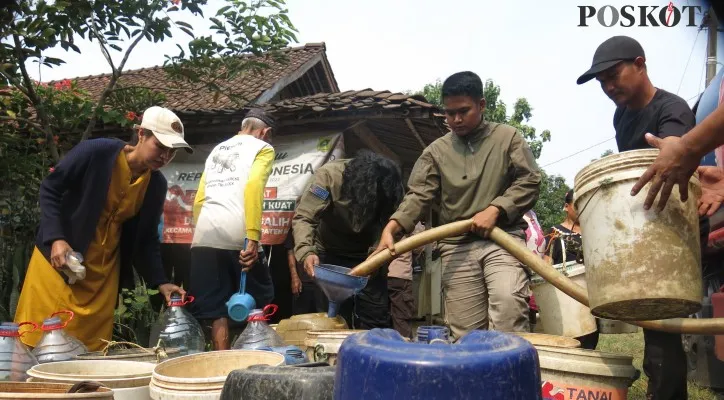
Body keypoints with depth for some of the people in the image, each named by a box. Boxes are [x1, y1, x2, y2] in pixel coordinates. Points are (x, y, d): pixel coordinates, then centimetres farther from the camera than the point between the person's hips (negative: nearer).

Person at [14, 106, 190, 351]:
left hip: (104, 271, 4)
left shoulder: (156, 185, -1)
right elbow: (50, 189, -9)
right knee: (38, 338, 0)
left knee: (93, 347, 6)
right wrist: (56, 238, -21)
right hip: (59, 257, -4)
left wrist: (159, 282, -6)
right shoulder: (96, 152, -17)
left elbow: (146, 238, 5)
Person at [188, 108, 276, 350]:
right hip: (236, 235, -5)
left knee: (216, 310, 7)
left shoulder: (216, 150, 27)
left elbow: (199, 200, 22)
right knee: (258, 304, 9)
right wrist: (253, 238, -17)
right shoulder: (263, 148, 8)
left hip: (204, 235, 6)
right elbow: (253, 186, -11)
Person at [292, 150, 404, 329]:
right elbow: (303, 217, -27)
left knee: (376, 321, 1)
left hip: (369, 255, 2)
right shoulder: (329, 175, -27)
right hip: (331, 254, -1)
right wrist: (306, 252, -43)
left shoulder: (391, 188, -21)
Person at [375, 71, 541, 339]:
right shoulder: (437, 151, 12)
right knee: (465, 329, -1)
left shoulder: (508, 137, 9)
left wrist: (495, 209, -12)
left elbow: (529, 181, 3)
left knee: (508, 300, -27)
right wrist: (392, 227, -15)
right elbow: (419, 196, 2)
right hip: (457, 245, 2)